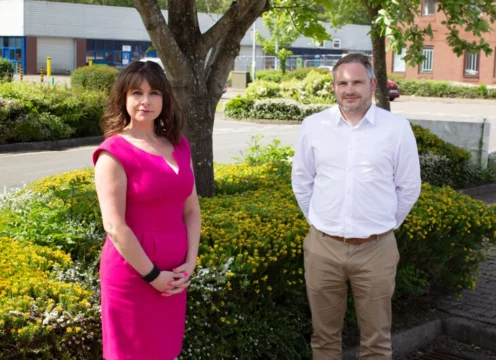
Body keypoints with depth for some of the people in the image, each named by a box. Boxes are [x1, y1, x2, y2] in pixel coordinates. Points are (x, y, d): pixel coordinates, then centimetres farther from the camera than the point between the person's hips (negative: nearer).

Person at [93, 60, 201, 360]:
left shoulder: (179, 146, 7)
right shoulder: (114, 153, -12)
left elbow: (191, 210, 8)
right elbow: (114, 226, -16)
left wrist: (190, 263, -3)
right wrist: (151, 274, -14)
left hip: (174, 272, 6)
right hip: (133, 273, -6)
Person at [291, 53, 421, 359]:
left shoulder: (397, 128, -5)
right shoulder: (314, 126, 1)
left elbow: (408, 188, 4)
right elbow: (301, 182, 12)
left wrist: (383, 226, 8)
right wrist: (320, 221, 11)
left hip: (376, 250, -1)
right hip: (323, 247, 2)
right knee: (324, 336, 14)